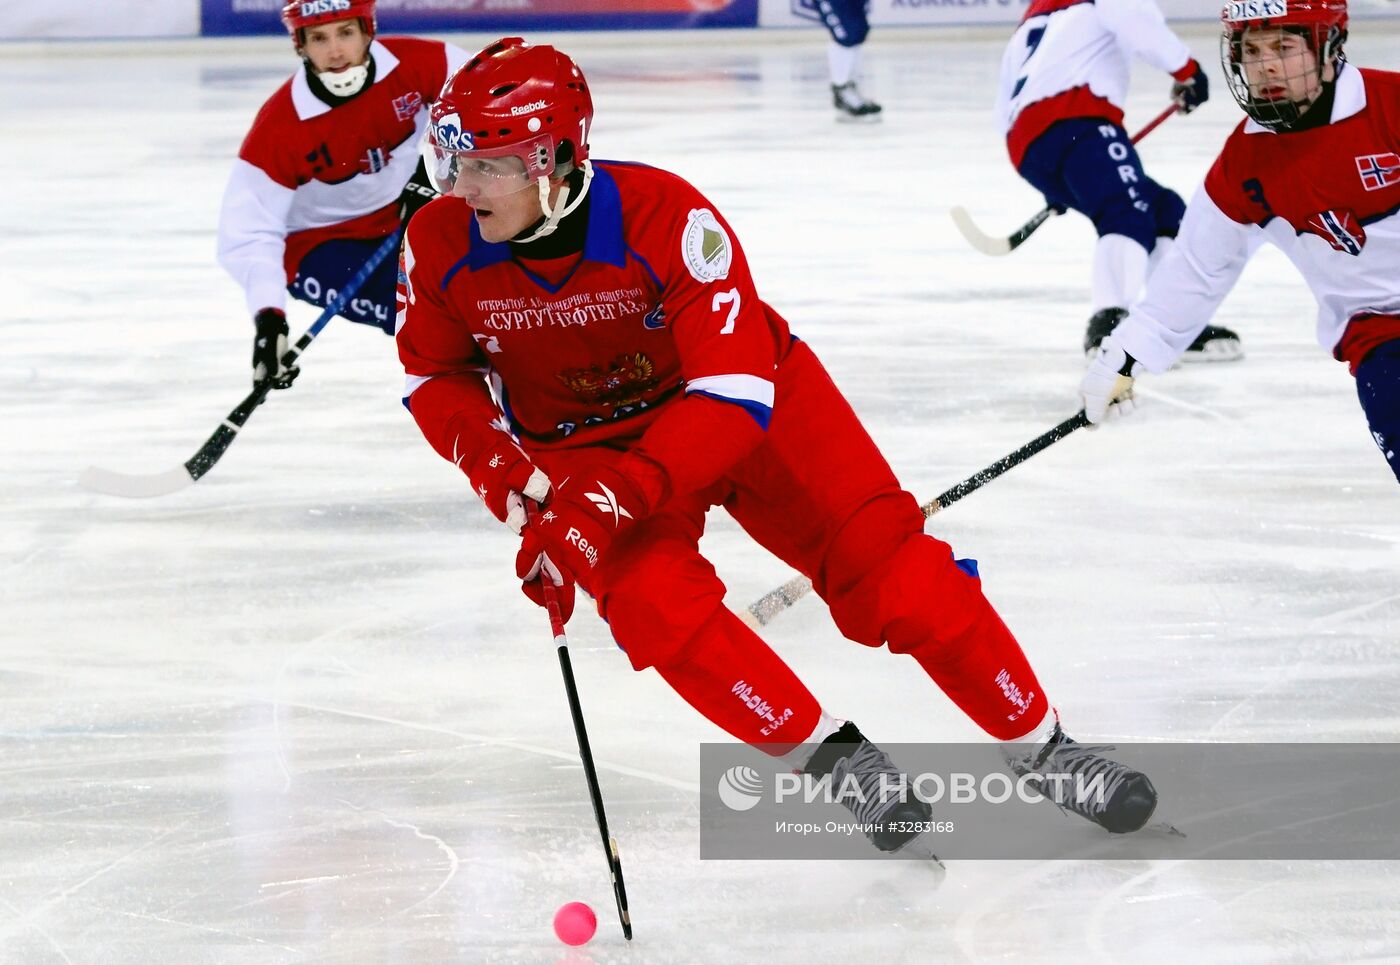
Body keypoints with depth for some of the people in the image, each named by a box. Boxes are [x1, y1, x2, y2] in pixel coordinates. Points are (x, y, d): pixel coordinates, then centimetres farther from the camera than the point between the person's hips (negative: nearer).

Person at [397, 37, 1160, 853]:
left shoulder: (665, 217, -33)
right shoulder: (442, 248, -20)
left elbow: (734, 394, -35)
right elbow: (435, 375, -1)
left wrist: (616, 497, -43)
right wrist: (498, 466, -19)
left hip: (749, 396, -2)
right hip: (581, 442, 2)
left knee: (883, 561, -11)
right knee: (653, 600, -26)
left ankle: (1042, 744, 5)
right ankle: (833, 757, -10)